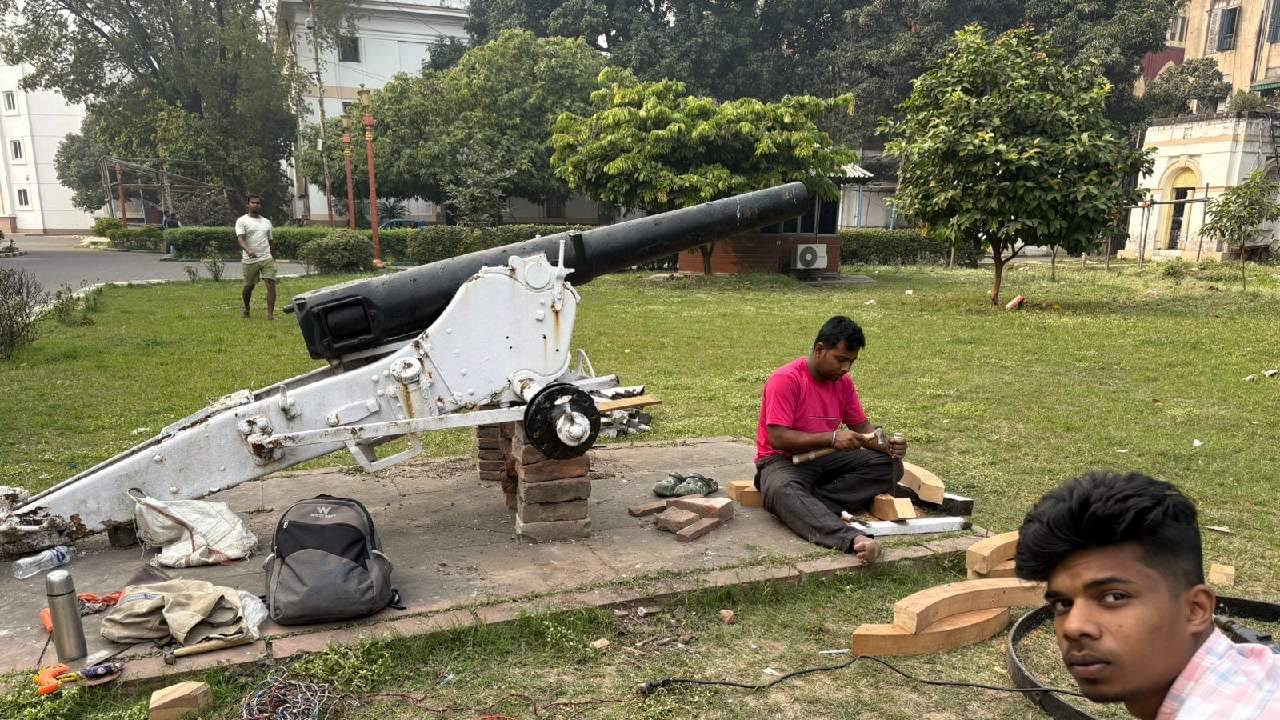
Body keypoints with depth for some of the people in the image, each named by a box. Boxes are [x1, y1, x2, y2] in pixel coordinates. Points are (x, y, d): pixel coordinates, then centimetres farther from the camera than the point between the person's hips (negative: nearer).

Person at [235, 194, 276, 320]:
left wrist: (273, 255, 20)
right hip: (250, 261, -3)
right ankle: (246, 309, 36)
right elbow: (241, 239, -15)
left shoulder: (266, 222, 15)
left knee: (271, 285, -11)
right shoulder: (242, 221, -1)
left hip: (267, 259, 3)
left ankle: (270, 314, -11)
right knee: (249, 286, 10)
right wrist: (248, 251, -33)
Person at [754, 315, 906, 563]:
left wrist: (887, 445, -12)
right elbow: (778, 439, -23)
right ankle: (853, 539, -61)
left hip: (826, 459, 7)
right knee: (784, 491, -41)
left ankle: (807, 504, -27)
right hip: (782, 460, -7)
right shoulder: (785, 379, -17)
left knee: (890, 465, -12)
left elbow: (862, 427, 10)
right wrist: (832, 438, -29)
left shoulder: (843, 382, 3)